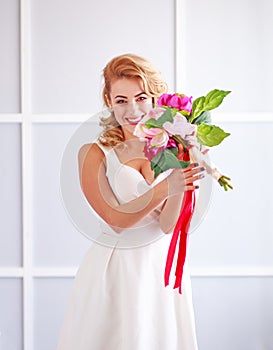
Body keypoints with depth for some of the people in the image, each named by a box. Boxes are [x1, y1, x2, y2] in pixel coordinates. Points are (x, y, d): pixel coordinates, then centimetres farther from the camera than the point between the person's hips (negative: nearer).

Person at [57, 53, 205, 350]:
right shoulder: (94, 154, -6)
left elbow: (167, 225, -8)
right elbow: (116, 220, -14)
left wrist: (180, 186, -27)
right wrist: (165, 188, -27)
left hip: (162, 264, 2)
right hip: (113, 267, -2)